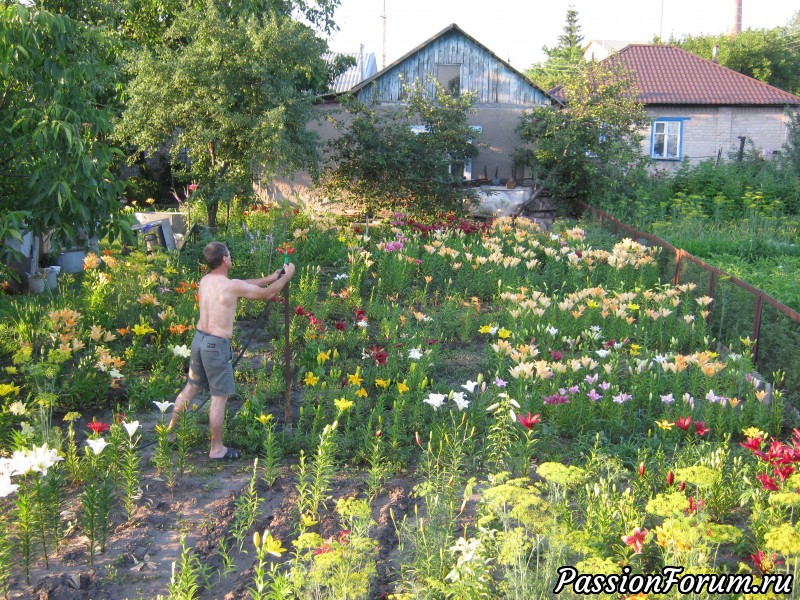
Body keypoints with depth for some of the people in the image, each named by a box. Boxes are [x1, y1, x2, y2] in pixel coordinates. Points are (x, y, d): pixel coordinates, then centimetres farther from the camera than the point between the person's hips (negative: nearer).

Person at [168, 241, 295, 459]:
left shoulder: (205, 281, 4)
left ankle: (170, 430, 35)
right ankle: (216, 449, 14)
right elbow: (267, 294, -6)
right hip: (216, 345, -8)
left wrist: (269, 278, 24)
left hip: (199, 338, 8)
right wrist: (287, 276, 10)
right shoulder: (231, 286, -18)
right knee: (219, 397, 4)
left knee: (191, 387, 23)